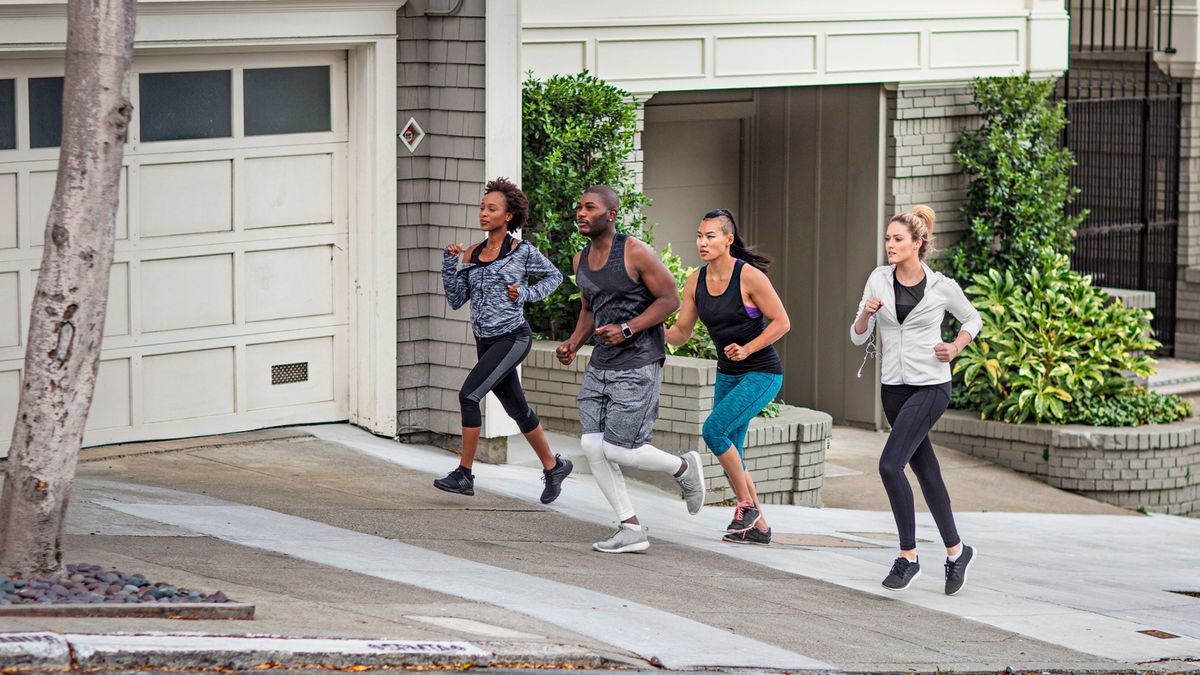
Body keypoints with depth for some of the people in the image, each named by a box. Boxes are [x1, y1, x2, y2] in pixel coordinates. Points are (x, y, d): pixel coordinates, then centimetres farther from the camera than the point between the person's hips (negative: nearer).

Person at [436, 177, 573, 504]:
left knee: (469, 394, -18)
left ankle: (464, 474, -14)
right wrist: (450, 264, -4)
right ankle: (553, 466, 30)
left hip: (513, 338, -7)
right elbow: (456, 300, 8)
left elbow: (554, 276, 7)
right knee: (517, 409, 14)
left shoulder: (522, 251, -6)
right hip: (486, 341, 7)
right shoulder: (473, 253, 8)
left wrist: (525, 294, -8)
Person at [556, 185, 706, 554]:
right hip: (601, 364, 7)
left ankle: (684, 468, 19)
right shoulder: (581, 260, 9)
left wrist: (627, 329, -20)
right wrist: (573, 344, 5)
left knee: (617, 450, -9)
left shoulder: (636, 253, -13)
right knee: (593, 447, -3)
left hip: (638, 364, -7)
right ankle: (631, 530, 4)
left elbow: (670, 299, -10)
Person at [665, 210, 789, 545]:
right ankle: (758, 527, 20)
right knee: (729, 452, 7)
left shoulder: (749, 276, -18)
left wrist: (747, 349, -24)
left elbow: (781, 322, -14)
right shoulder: (696, 282, 1)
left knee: (714, 429, -21)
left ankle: (747, 505, -5)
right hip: (728, 375, 7)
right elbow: (681, 333, 4)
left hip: (761, 373, -7)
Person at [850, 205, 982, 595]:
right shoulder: (879, 280, 3)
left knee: (890, 465, -19)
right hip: (893, 387, 5)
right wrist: (866, 314, -14)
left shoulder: (942, 287, -6)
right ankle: (956, 551, 26)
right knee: (926, 472, 12)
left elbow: (972, 319, 13)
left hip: (930, 386, -5)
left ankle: (908, 556, -9)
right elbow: (858, 337, 5)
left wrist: (955, 348, -3)